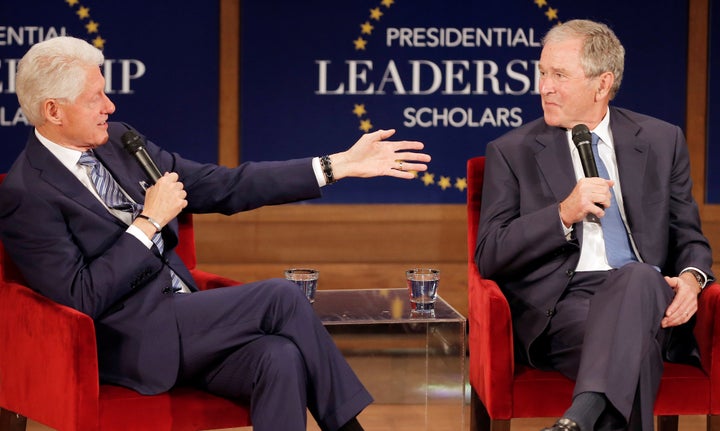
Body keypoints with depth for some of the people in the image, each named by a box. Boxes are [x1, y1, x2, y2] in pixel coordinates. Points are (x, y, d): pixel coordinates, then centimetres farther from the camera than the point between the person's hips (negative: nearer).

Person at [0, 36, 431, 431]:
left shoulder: (117, 141, 10)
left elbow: (222, 187, 10)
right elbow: (82, 298, -18)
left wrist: (340, 165, 6)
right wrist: (150, 221, -14)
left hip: (182, 323, 7)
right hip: (132, 345, -7)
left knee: (279, 359, -23)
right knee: (281, 296, -18)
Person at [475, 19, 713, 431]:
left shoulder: (662, 141, 16)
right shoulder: (513, 152, 10)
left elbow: (689, 238, 19)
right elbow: (489, 257, 2)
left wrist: (691, 277, -6)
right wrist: (564, 214, -12)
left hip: (647, 293, 2)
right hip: (560, 305, -2)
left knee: (640, 277, -39)